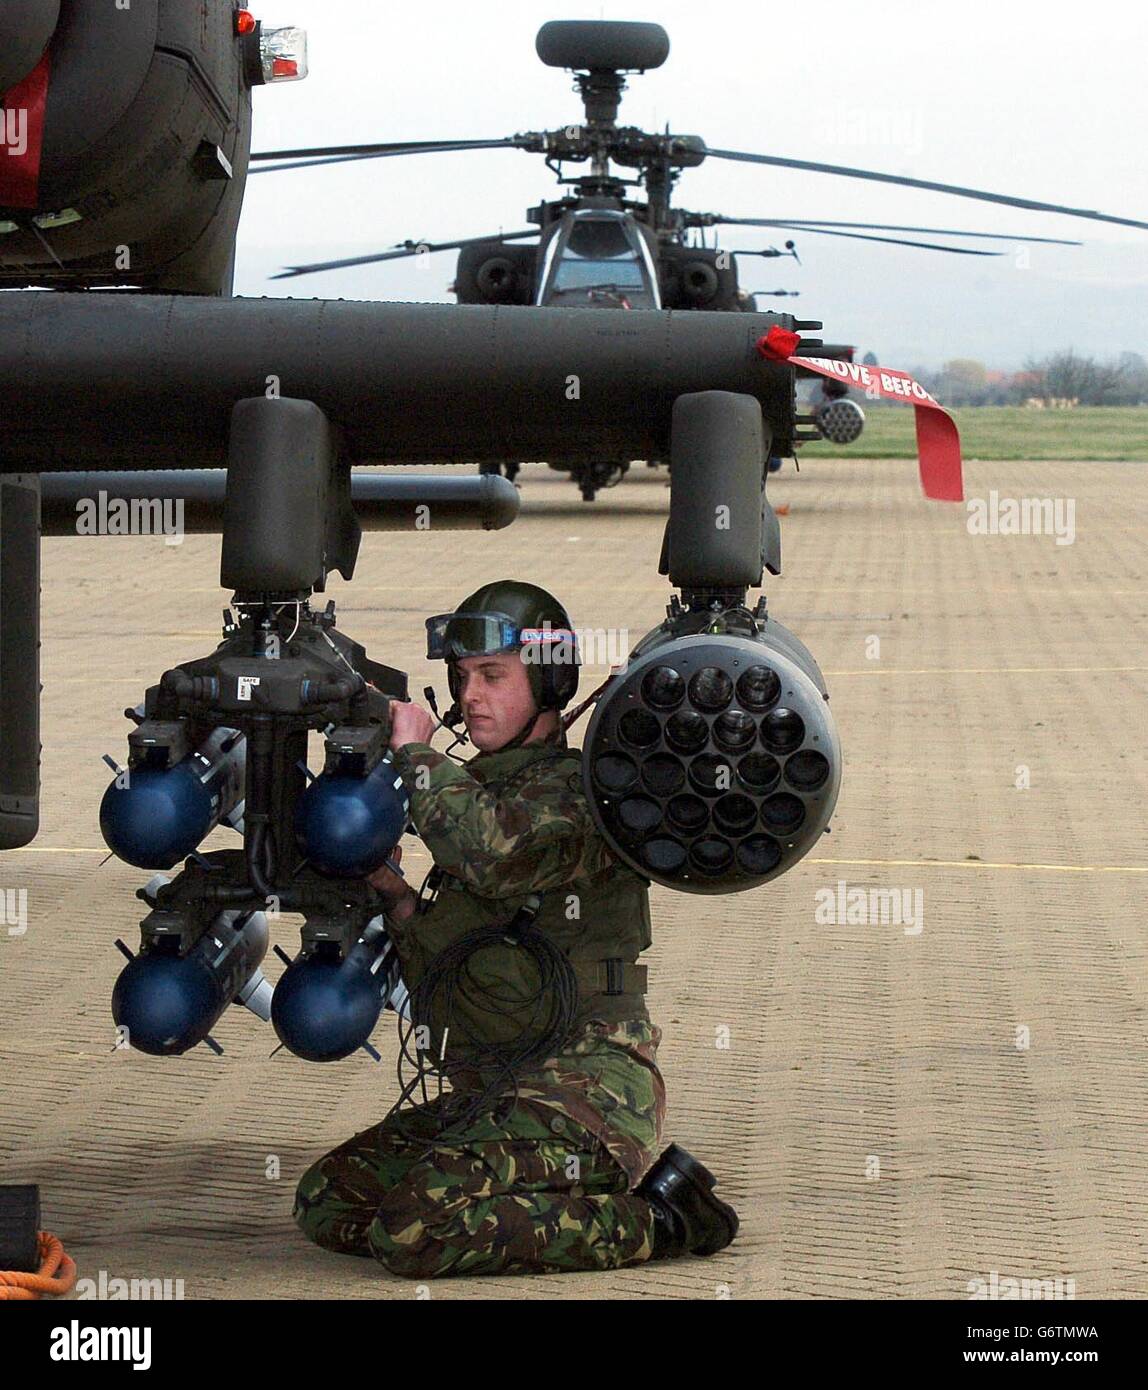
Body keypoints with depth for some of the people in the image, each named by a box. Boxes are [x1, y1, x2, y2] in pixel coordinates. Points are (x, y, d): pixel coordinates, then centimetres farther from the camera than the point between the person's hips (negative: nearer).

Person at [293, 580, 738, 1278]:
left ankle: (656, 1221, -10)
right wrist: (399, 900, 6)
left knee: (415, 1232, -25)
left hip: (585, 1085, -9)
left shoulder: (577, 790, -6)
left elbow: (495, 854, -29)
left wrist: (415, 752, -13)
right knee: (327, 1201, -2)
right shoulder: (481, 792, 22)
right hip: (491, 1093, 10)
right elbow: (440, 975, 24)